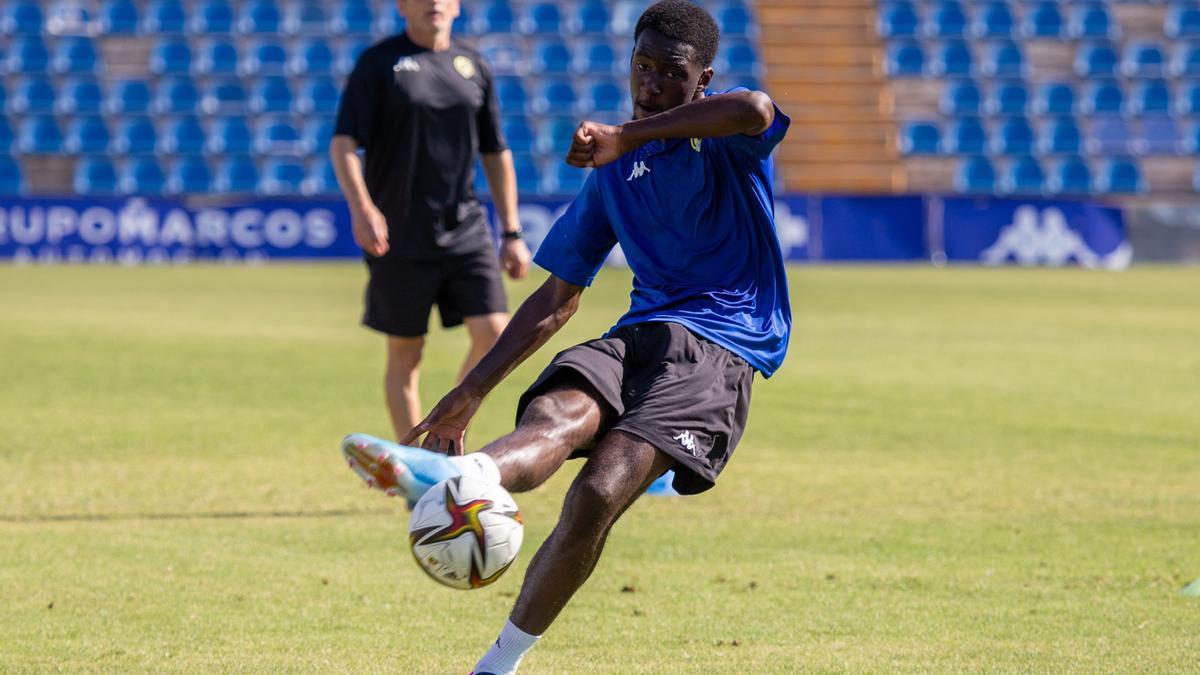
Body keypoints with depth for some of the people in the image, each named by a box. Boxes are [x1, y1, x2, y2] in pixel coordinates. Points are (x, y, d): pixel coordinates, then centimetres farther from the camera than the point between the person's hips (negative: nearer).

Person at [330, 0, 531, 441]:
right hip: (400, 237, -4)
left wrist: (511, 233, 14)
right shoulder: (379, 64, -3)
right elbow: (343, 144, -9)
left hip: (466, 231, 4)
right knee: (405, 355, 3)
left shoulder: (473, 67, 10)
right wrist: (361, 209, -24)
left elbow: (495, 155, 17)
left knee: (494, 334, -9)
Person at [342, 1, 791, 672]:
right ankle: (459, 474, -63)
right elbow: (558, 298, 25)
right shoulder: (616, 170, 19)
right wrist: (471, 393, 20)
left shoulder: (724, 139, 2)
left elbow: (756, 111, -26)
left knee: (598, 495, -27)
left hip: (720, 347, -5)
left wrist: (625, 136, -21)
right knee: (554, 414, -30)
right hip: (640, 334, 5)